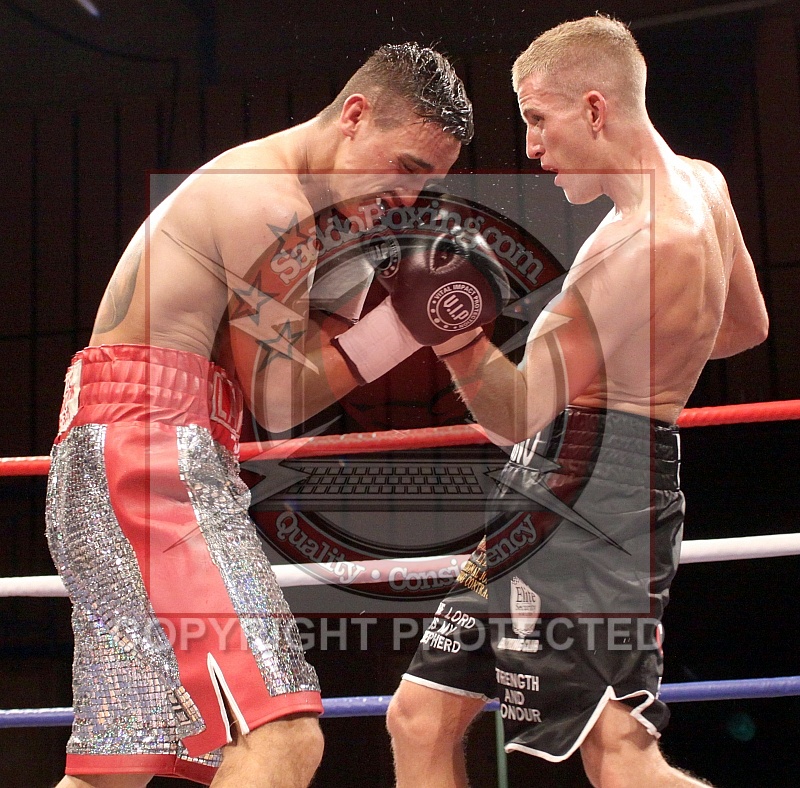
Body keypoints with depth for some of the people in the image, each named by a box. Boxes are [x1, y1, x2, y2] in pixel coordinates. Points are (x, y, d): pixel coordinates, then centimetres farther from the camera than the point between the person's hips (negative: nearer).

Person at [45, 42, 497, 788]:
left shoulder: (250, 189, 23)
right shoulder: (274, 205, -10)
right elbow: (279, 397, -7)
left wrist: (358, 264, 8)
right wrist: (402, 325, -2)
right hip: (149, 450, -11)